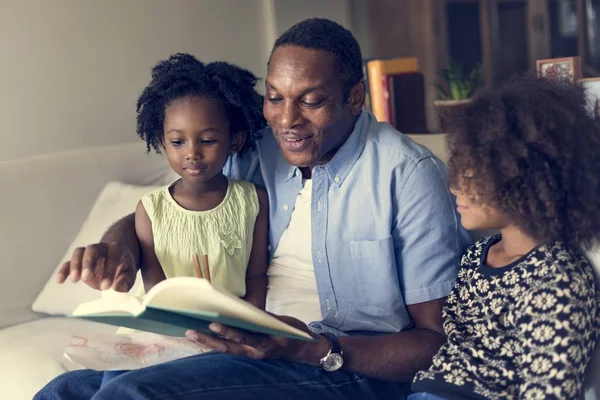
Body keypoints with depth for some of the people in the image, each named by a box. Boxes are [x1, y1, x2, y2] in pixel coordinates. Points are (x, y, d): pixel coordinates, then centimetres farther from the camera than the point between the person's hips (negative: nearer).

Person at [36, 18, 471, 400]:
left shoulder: (409, 175, -13)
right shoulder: (257, 151, 4)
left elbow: (440, 339, -12)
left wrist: (317, 350, -26)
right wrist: (119, 247, -13)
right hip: (251, 342, 6)